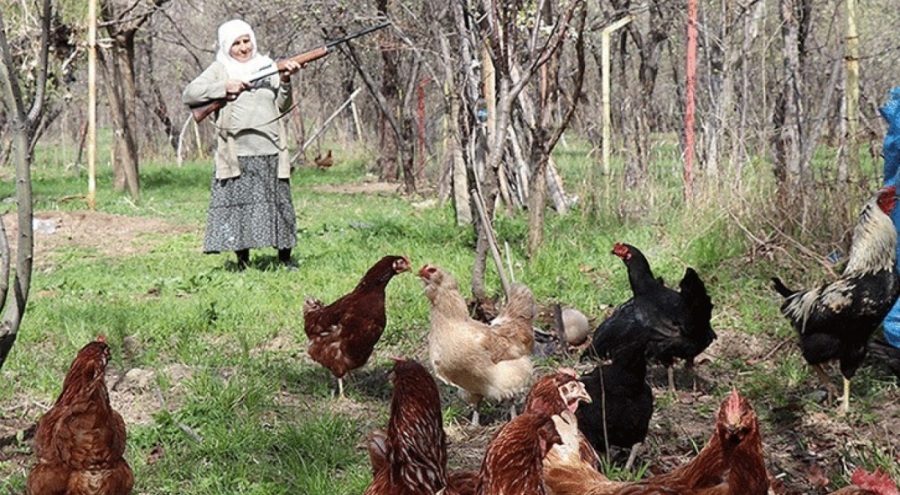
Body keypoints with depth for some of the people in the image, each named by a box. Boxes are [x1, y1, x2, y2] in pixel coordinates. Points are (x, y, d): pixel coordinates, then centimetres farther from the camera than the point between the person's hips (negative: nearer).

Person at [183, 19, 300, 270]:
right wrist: (224, 88, -10)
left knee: (278, 202, 4)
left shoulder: (267, 67, 14)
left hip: (269, 151, 2)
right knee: (237, 203, -2)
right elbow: (188, 94, -1)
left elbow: (282, 107, 9)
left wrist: (285, 82, -8)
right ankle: (242, 262, 6)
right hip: (236, 153, -2)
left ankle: (285, 257, 15)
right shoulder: (219, 70, 9)